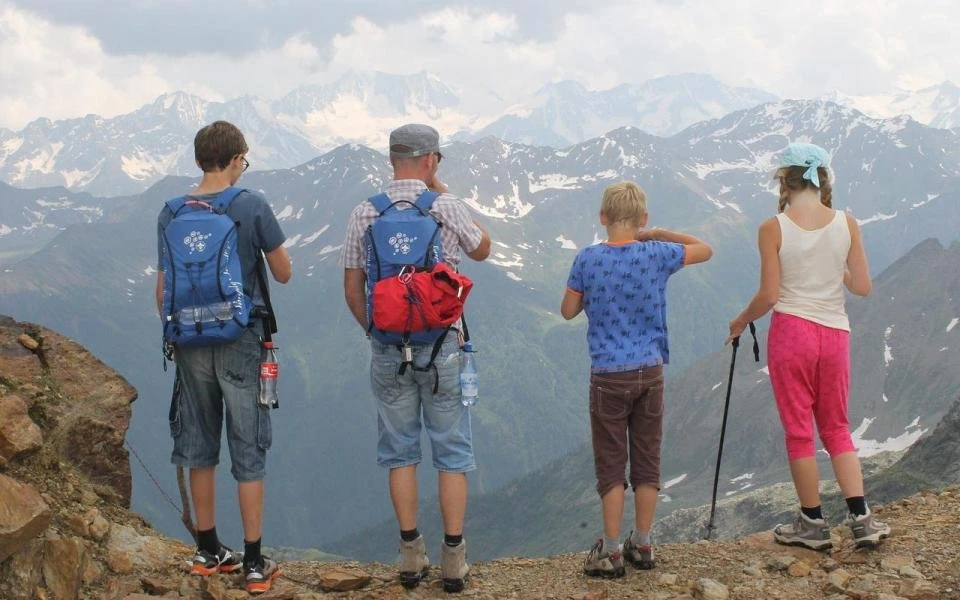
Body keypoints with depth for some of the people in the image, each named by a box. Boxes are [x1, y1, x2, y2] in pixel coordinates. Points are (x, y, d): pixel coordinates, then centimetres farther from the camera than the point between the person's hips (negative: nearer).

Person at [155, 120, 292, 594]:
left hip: (192, 345, 3)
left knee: (200, 448, 14)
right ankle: (253, 564, 7)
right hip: (242, 343, -3)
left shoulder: (171, 213, 0)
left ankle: (208, 551, 24)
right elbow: (283, 274, -3)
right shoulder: (253, 207, -10)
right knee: (248, 452, 3)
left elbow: (163, 288, 4)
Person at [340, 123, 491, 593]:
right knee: (452, 452, 8)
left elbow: (352, 290, 2)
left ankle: (411, 555, 14)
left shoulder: (364, 214, -2)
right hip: (441, 345, -2)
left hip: (387, 349, 2)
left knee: (399, 450, 12)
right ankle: (453, 559, 8)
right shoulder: (448, 209, -8)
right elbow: (482, 250, 13)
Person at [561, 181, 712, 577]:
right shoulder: (657, 256, -5)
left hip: (609, 375, -2)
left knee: (610, 464, 4)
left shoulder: (588, 260, -8)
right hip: (650, 371, 2)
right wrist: (659, 235, 14)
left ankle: (611, 552, 6)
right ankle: (642, 545, 19)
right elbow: (705, 250, 12)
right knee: (647, 461, 11)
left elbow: (568, 311, 3)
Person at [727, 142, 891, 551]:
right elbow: (862, 287, 1)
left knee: (798, 431, 8)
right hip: (835, 334, 3)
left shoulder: (773, 228, -10)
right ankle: (861, 518, 8)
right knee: (837, 428, 16)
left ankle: (813, 524, 15)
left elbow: (768, 296, -10)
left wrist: (741, 321, 9)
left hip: (790, 331, -3)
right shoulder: (846, 223, -2)